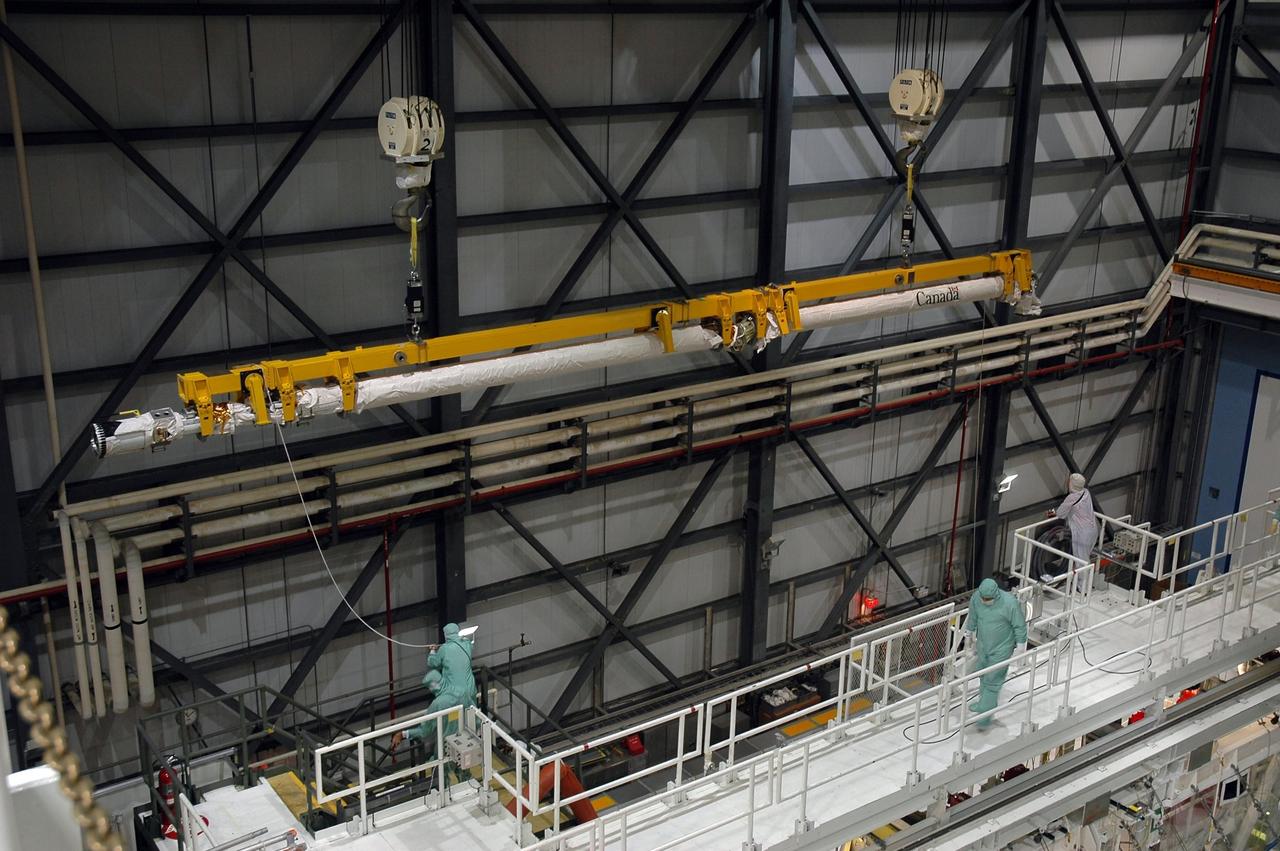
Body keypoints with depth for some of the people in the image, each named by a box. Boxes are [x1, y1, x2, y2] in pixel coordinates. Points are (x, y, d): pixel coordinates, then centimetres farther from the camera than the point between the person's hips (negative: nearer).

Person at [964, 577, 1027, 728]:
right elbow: (972, 618, 3)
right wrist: (970, 635, 16)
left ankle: (985, 713, 13)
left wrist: (1021, 645, -8)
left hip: (1001, 648, -5)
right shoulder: (976, 598, -17)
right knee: (982, 672, 23)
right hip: (983, 644, 5)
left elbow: (1019, 625, -16)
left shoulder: (1010, 603, -31)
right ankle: (984, 701, 46)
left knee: (992, 681, 1)